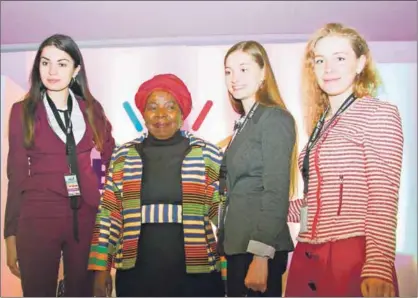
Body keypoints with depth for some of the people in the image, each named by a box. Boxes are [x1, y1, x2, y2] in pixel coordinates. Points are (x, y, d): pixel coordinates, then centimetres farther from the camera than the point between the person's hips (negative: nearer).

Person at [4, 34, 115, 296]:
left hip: (87, 218, 2)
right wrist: (11, 235, 0)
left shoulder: (92, 109, 7)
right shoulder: (23, 111, 3)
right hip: (38, 219, -1)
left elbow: (110, 162, 13)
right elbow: (17, 174, 3)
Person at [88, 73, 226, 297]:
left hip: (195, 274, -1)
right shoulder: (123, 157, 3)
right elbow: (108, 215, 5)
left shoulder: (207, 155, -1)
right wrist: (101, 270, 2)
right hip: (136, 275, 2)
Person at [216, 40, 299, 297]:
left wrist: (261, 256, -22)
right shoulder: (245, 122, 14)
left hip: (260, 248, -8)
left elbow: (276, 193, -18)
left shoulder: (275, 118, -11)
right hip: (238, 245, 8)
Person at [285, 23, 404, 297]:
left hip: (353, 259, -7)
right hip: (307, 258, 7)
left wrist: (378, 269, -21)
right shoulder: (321, 123, 14)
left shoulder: (379, 114, -6)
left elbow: (383, 197, -13)